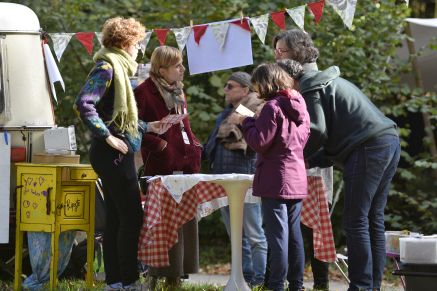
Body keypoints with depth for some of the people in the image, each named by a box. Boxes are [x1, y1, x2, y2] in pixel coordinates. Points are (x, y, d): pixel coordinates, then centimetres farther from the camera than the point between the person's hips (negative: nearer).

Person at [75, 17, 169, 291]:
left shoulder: (117, 68, 17)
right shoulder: (107, 67, -13)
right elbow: (84, 104, -25)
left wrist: (148, 127, 25)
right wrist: (108, 137, -23)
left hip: (117, 154, 10)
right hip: (112, 153, -10)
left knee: (116, 218, 11)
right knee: (132, 216, -9)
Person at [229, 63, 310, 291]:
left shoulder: (272, 107, -13)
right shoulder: (299, 106, 11)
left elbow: (260, 142, -14)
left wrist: (246, 122, -1)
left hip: (276, 180, -8)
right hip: (298, 179, 8)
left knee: (277, 234, -6)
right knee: (294, 233, 12)